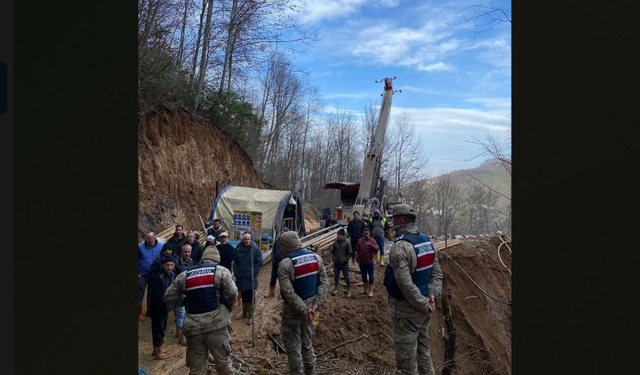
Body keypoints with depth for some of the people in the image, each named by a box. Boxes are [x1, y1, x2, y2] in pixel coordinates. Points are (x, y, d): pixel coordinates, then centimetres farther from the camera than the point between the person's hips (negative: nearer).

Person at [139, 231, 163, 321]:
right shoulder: (140, 247, -14)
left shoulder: (161, 247, -10)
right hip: (142, 276, -2)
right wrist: (137, 273, -8)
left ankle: (149, 311, 34)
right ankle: (139, 313, 21)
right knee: (140, 294, 6)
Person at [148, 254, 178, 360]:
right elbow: (156, 296, -22)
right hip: (158, 308, -7)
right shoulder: (157, 278, -22)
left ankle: (157, 349, 34)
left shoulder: (173, 275, 0)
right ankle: (157, 353, 16)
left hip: (166, 307, 8)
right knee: (158, 329, 3)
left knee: (161, 328, 19)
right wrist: (166, 305, -20)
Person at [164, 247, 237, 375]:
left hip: (193, 327, 3)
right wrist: (228, 309, 11)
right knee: (223, 362, 11)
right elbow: (232, 293, -7)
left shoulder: (185, 275, 12)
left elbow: (168, 297, 15)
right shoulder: (221, 271, 1)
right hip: (216, 325, -3)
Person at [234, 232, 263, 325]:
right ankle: (244, 313, 33)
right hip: (241, 278, 4)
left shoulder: (256, 249, -8)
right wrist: (236, 273, 1)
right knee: (244, 296, 18)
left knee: (250, 298, -1)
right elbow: (235, 263, 12)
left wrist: (253, 273, -13)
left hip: (251, 279, -4)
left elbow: (259, 263, -7)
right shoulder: (239, 250, 5)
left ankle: (250, 317, 10)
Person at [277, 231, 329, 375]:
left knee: (293, 346, 9)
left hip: (293, 309, -6)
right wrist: (317, 305, -9)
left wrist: (304, 310, -19)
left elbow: (288, 292, -24)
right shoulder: (316, 257, 0)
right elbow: (324, 283, -4)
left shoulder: (285, 264, -18)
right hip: (310, 306, 6)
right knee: (306, 342, 22)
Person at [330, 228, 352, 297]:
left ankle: (349, 290, 19)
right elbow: (332, 252, 13)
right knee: (336, 276, 14)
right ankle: (336, 288, 30)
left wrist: (345, 259, -11)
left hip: (344, 264, -4)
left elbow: (350, 253, -6)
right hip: (336, 263, 4)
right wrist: (333, 258, 0)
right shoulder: (335, 243, 1)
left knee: (346, 277, 5)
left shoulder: (347, 243, -9)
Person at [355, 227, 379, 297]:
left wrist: (370, 244, -29)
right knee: (364, 275, 15)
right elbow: (357, 250, 11)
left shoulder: (372, 241, -6)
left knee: (370, 276, 2)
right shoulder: (360, 241, 4)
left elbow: (376, 249, -17)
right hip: (362, 262, 3)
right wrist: (357, 258, -1)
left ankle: (371, 291, 9)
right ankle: (365, 289, 28)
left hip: (370, 262, -3)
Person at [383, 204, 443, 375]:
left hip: (406, 308, -8)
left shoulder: (400, 246, -22)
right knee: (423, 352, 21)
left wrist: (423, 304, -16)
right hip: (423, 308, 8)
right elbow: (437, 273, 6)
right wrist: (432, 295, -5)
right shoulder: (427, 241, 5)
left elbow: (405, 283, -26)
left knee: (406, 358, 4)